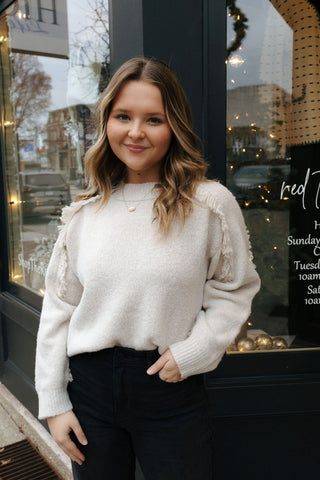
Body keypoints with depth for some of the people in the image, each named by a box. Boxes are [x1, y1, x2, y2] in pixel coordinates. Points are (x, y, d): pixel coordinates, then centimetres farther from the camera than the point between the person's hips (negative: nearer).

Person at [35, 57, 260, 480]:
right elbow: (59, 308, 4)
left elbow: (235, 290, 0)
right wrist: (53, 403, 3)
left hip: (173, 390, -2)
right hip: (90, 387, 3)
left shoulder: (211, 204, -9)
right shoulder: (83, 213, 0)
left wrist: (193, 351, -12)